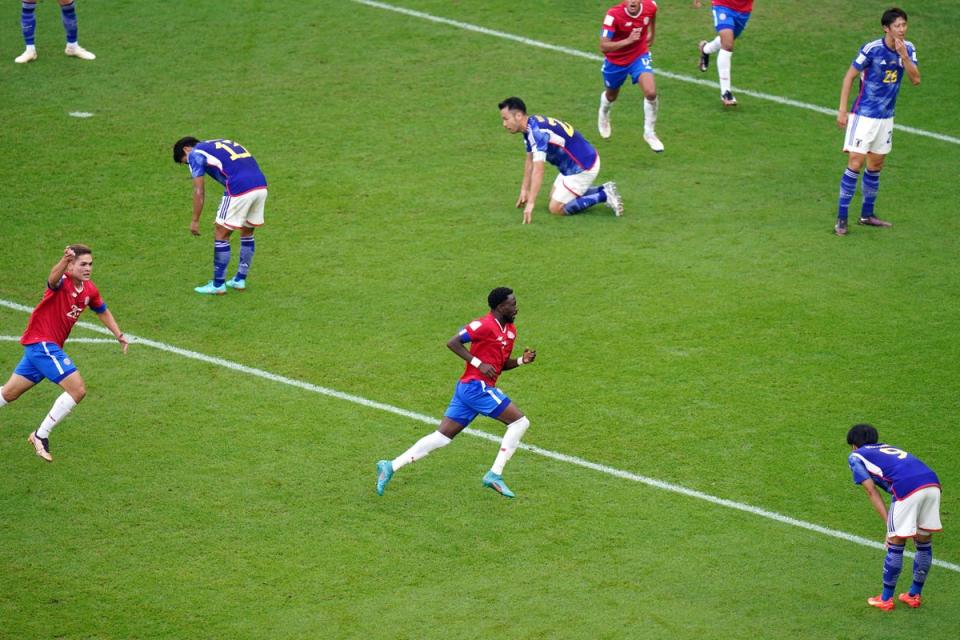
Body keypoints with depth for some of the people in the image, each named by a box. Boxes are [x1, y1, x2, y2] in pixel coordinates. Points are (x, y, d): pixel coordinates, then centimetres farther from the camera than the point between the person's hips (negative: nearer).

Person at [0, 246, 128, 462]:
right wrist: (65, 260, -68)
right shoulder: (62, 282, -20)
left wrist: (119, 335, 21)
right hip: (40, 342, -9)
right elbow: (53, 278, -47)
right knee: (78, 389, -15)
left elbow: (103, 311, 26)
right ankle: (41, 436, -6)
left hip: (48, 346, 9)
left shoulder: (89, 290, 5)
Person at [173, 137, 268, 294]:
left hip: (239, 190, -7)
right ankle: (240, 280, 31)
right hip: (261, 186, 7)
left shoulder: (195, 154, 9)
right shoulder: (221, 144, 30)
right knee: (247, 234, 23)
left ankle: (218, 285, 13)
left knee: (221, 235, 7)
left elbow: (199, 191, 3)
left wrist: (195, 221, 10)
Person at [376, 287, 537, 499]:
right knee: (520, 422, -7)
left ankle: (391, 466, 2)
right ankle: (495, 475, -7)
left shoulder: (510, 331, 16)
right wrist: (479, 364, -19)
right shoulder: (485, 325, -12)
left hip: (467, 388, 9)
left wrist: (521, 360, 7)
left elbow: (501, 364, 25)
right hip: (476, 386, -9)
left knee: (442, 437, 5)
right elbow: (452, 342, -15)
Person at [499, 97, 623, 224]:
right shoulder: (530, 128, 3)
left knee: (556, 208, -4)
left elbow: (538, 170, -34)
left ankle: (604, 196, -4)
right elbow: (530, 161, 17)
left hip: (583, 167, -10)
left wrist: (530, 204, -35)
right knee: (554, 196, 22)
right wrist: (524, 190, 19)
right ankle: (603, 190, 18)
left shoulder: (537, 131, -28)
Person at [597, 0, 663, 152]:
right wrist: (628, 40, -49)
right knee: (611, 96, 23)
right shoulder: (613, 15, -33)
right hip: (615, 61, -1)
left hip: (640, 56, 1)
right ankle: (604, 114, 62)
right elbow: (603, 46, -37)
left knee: (651, 93, -20)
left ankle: (649, 133, 3)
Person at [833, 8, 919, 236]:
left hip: (886, 116, 6)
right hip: (864, 114, -6)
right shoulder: (872, 49, -17)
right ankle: (841, 218, -6)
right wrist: (842, 110, -10)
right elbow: (849, 77, -9)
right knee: (856, 162, -10)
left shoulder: (908, 49, -1)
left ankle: (867, 214, 24)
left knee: (876, 165, 12)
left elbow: (916, 79, -7)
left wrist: (904, 56, -23)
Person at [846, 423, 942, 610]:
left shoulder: (856, 456, 20)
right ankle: (914, 595, 32)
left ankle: (886, 599, 18)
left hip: (908, 489, -6)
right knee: (924, 542, 19)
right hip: (933, 483, 6)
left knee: (896, 545, 7)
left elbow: (871, 491, 8)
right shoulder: (890, 449, 37)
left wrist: (889, 523, 3)